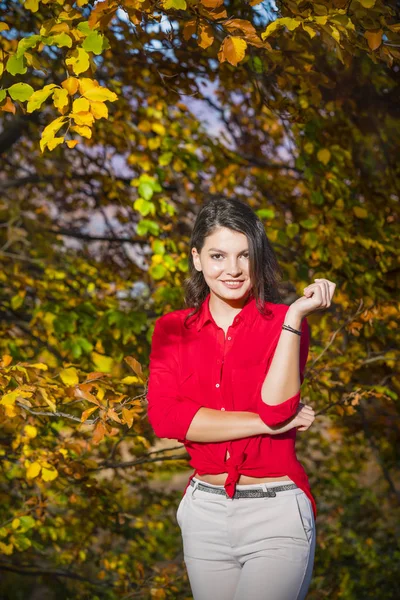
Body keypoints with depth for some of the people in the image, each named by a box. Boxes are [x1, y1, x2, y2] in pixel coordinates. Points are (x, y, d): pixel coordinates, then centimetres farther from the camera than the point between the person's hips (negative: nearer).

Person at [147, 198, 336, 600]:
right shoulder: (172, 330, 3)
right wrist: (263, 422, -15)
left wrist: (296, 316, -21)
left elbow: (276, 407, -17)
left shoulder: (284, 323, -3)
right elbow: (164, 417, -11)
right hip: (204, 511, 3)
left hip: (277, 516, -3)